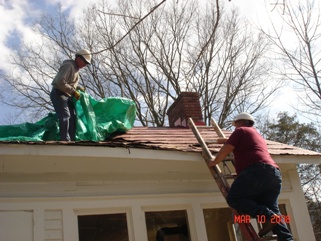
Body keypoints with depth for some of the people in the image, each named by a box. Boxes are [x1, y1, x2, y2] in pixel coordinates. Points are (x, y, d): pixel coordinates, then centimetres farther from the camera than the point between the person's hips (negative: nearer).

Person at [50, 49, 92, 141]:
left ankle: (71, 139, 10)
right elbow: (60, 82, -27)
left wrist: (78, 88, 10)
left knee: (72, 117, 6)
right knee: (65, 115, -21)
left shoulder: (76, 68, 15)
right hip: (58, 94, -10)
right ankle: (65, 139, -25)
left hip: (67, 96, 10)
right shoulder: (68, 66, -17)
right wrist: (73, 92, -24)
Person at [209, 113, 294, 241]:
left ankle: (267, 216, -25)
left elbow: (225, 150, 7)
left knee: (234, 198, -9)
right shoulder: (258, 136, 38)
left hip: (257, 170, -9)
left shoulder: (241, 131, 12)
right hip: (274, 174, 9)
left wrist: (214, 162, 22)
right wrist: (226, 140, 68)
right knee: (272, 209, 2)